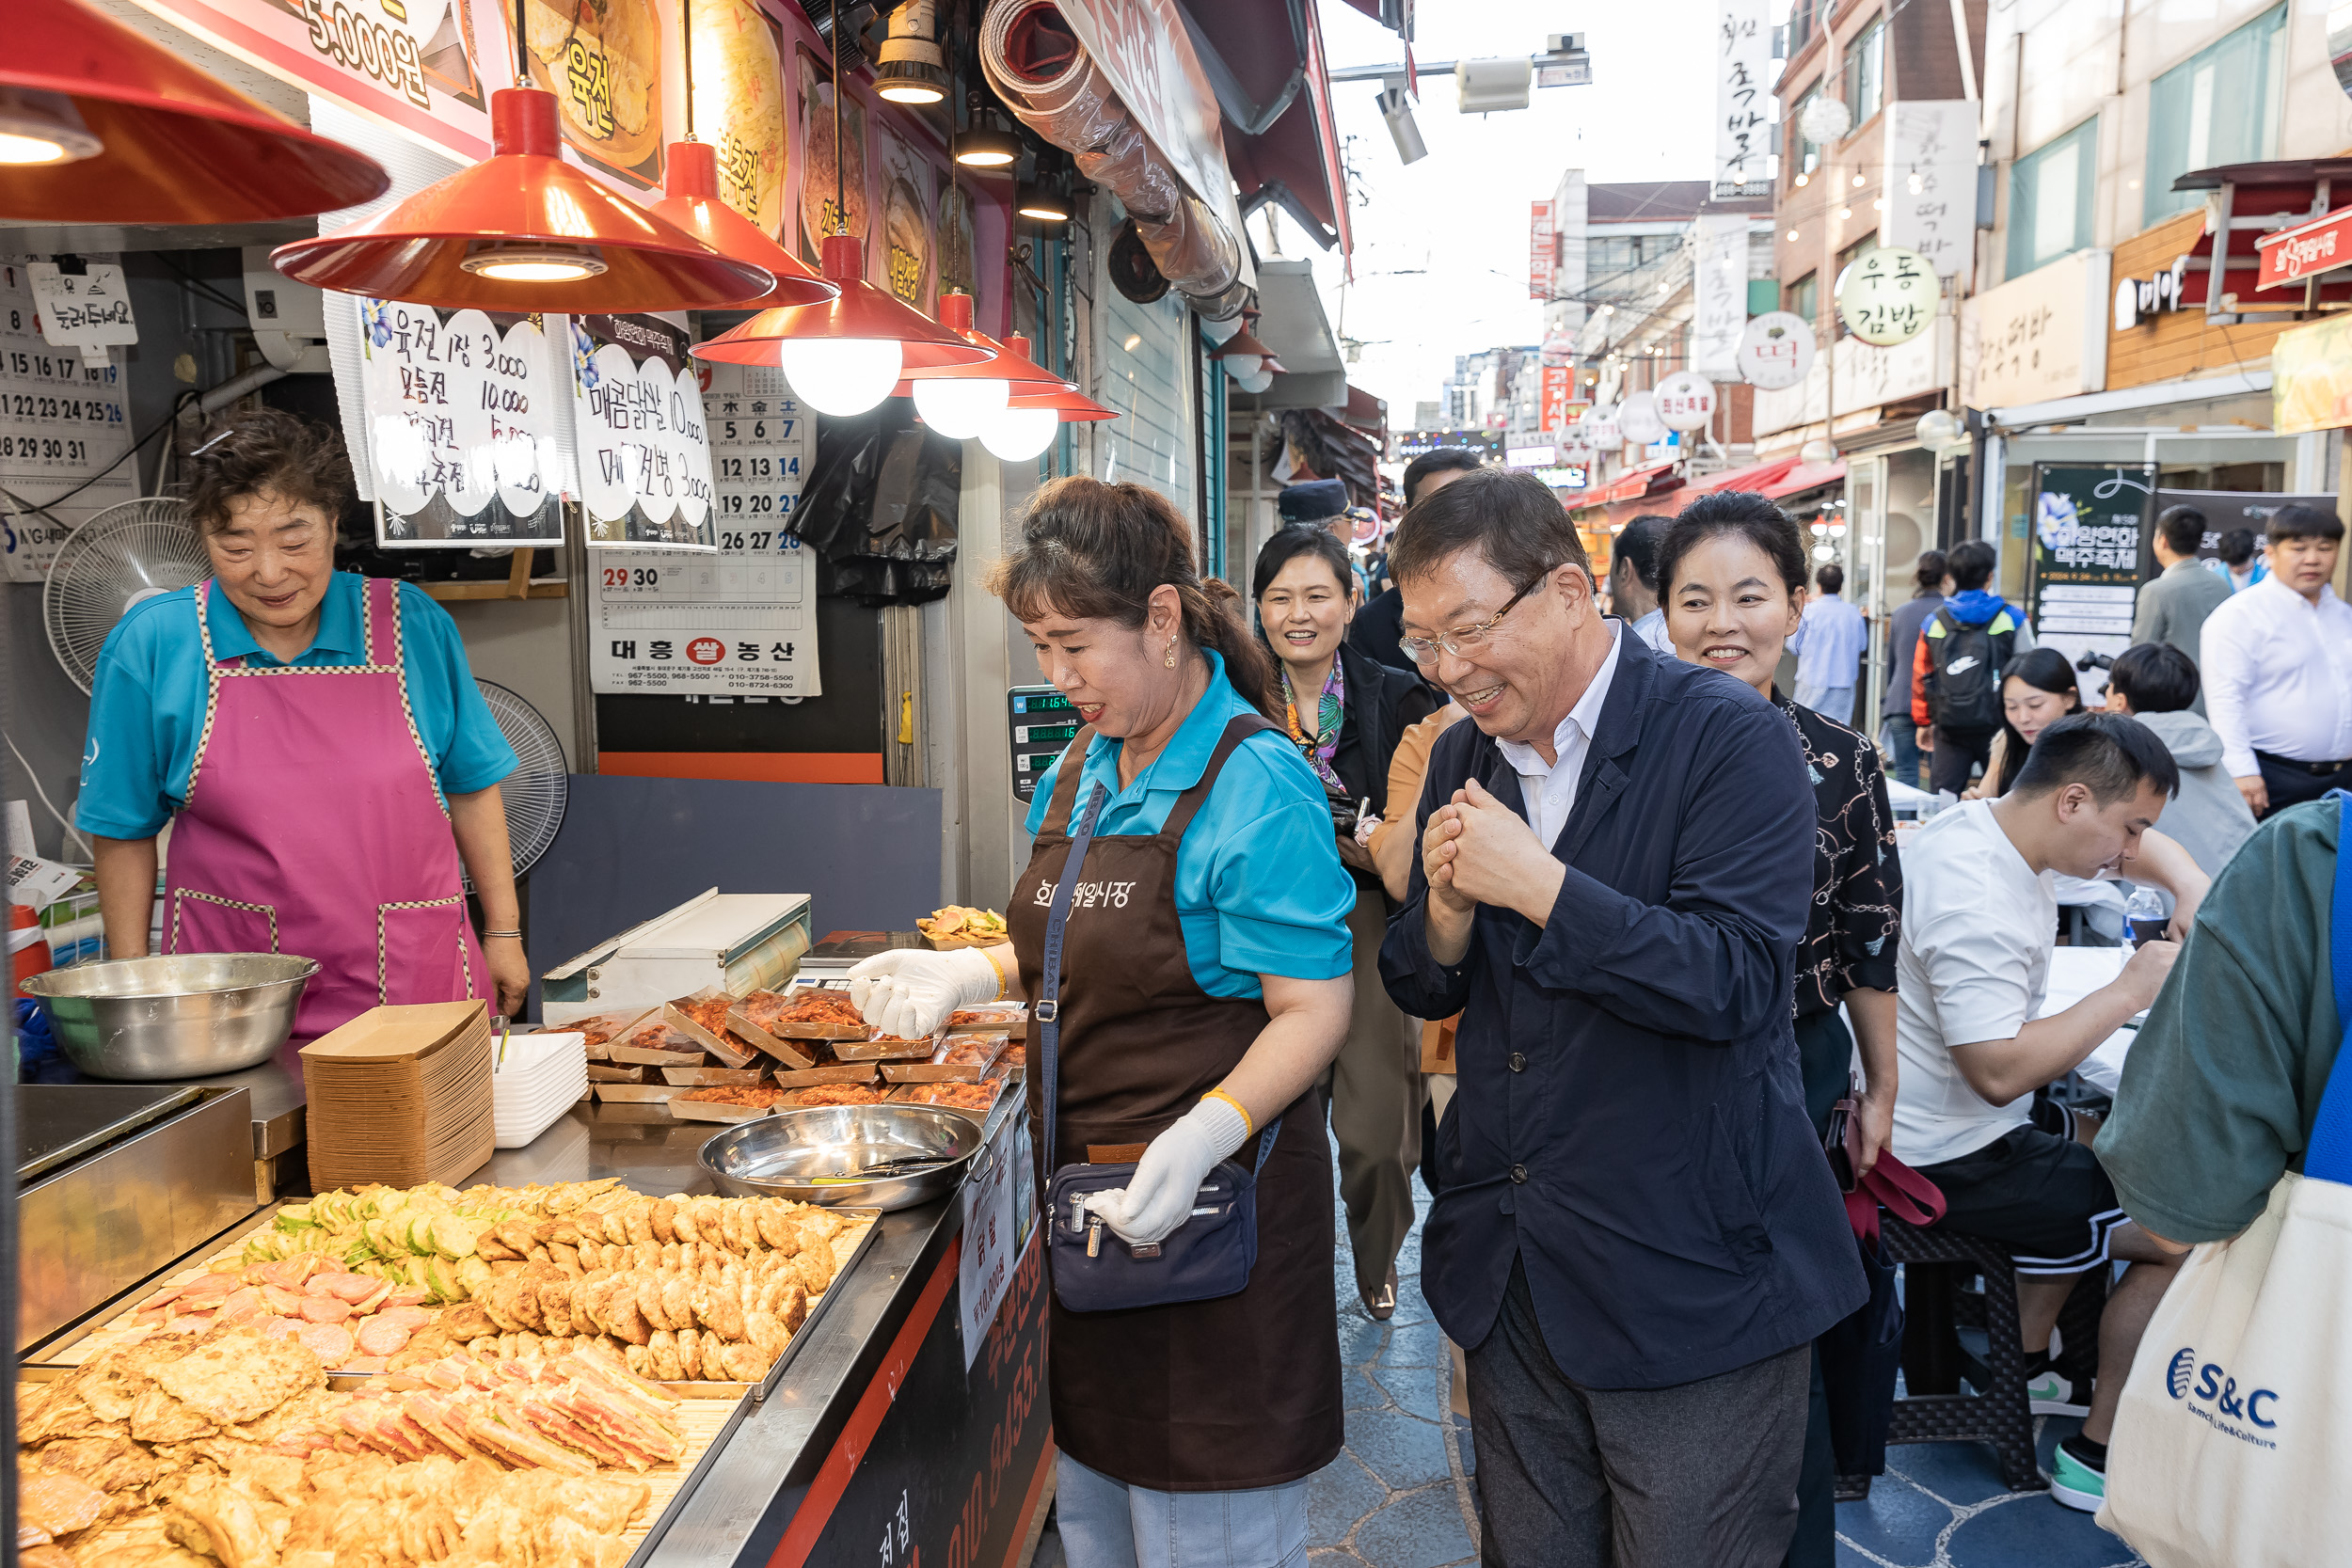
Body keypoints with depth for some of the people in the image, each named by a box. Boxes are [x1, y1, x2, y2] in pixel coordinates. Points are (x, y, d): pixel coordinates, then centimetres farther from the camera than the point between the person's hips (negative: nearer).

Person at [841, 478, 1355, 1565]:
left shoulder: (1256, 784, -19)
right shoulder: (1076, 771, 7)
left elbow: (1312, 1010, -21)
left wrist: (1204, 1135, -35)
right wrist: (969, 975, 4)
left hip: (1210, 1197, -8)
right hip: (1086, 1190, 8)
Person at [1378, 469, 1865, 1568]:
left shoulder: (1731, 741, -14)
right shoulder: (1462, 756, 6)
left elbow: (1737, 982, -24)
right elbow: (1420, 990, 9)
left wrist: (1539, 885, -25)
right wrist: (1448, 908, -12)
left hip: (1690, 1282, -6)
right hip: (1509, 1272, 6)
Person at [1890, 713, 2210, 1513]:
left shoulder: (1985, 822, 1)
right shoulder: (1976, 903, -30)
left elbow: (2145, 842, 17)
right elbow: (2000, 1071, -34)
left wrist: (2193, 890, -4)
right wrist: (2129, 991, -25)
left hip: (1951, 1117, 10)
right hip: (1955, 1162, -10)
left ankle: (2025, 1368, 38)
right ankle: (2099, 1454, 9)